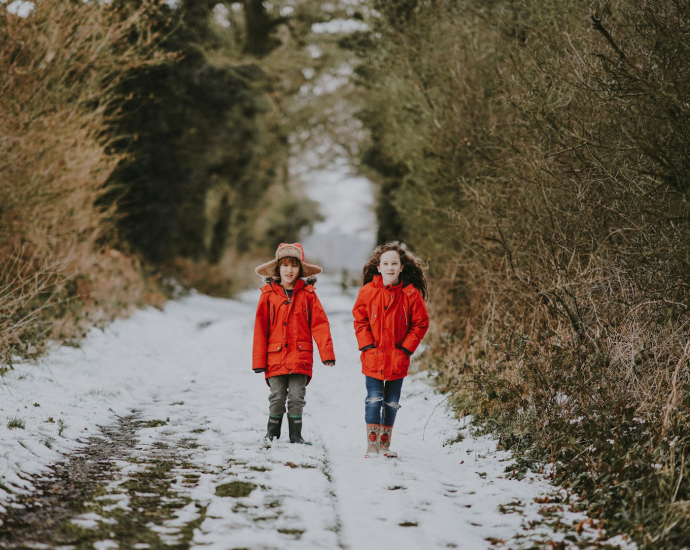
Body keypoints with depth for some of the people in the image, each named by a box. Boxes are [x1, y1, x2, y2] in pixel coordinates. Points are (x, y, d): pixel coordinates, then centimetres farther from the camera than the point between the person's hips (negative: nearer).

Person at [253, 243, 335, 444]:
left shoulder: (307, 293, 2)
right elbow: (260, 328, 2)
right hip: (275, 357, 0)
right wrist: (259, 360, 0)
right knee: (277, 398, 5)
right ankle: (272, 434, 20)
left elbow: (319, 324, 1)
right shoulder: (268, 294, 1)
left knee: (297, 398, 3)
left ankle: (295, 435, 14)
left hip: (300, 357, 0)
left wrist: (327, 352, -7)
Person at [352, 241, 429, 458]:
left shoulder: (411, 293, -6)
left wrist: (405, 349, -6)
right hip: (373, 358, -1)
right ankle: (372, 445, 3)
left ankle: (384, 445, 22)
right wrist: (367, 346, -7)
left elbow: (420, 324, 0)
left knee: (392, 403, 10)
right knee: (374, 400, -4)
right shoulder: (368, 291, -5)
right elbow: (360, 320, 3)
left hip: (398, 359, 1)